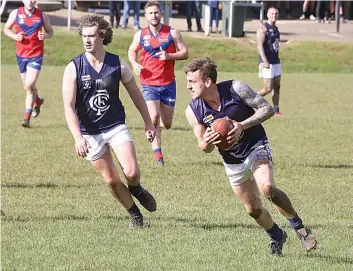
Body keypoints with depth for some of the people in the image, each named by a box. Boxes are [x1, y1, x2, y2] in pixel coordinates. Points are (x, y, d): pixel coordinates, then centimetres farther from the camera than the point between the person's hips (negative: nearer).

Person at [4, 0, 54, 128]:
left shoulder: (42, 16, -2)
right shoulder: (15, 13, 0)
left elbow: (50, 31, 10)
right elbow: (6, 29, 8)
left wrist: (45, 36, -14)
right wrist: (15, 36, -12)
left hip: (36, 56, -3)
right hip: (21, 55, 3)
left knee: (29, 85, -15)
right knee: (27, 87, 13)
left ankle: (27, 117, -8)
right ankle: (37, 101, 46)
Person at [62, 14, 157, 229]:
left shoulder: (117, 64, -5)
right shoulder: (73, 68, -11)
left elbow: (135, 93, 10)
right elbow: (69, 106, -15)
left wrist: (148, 123, 13)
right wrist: (78, 137, -26)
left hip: (117, 126, 0)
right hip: (90, 133, 0)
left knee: (131, 172, -16)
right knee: (111, 180, 3)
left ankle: (136, 189, 19)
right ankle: (135, 215, 25)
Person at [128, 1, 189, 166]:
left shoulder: (172, 33, -2)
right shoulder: (140, 35, 2)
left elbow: (185, 53, -1)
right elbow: (132, 51, 19)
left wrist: (169, 56, -19)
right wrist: (134, 64, -2)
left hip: (168, 84, 1)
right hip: (149, 84, -1)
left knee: (166, 124, 7)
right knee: (154, 117, -21)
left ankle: (155, 125, 43)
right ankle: (157, 154, -16)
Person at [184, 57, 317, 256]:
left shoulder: (235, 88, -20)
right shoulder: (194, 111, -13)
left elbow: (268, 109, -15)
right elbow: (204, 147, -1)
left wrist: (243, 125, -29)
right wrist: (207, 143, -27)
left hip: (257, 147, -4)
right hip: (233, 162, 4)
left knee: (267, 187, -29)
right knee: (253, 209, 7)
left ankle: (299, 227, -11)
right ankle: (276, 237, 36)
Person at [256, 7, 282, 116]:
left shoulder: (275, 28, 15)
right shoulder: (263, 28, -11)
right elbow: (260, 45, -19)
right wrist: (265, 61, -26)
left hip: (276, 61, 8)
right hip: (267, 63, -8)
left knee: (277, 87, 6)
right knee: (268, 88, -9)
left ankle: (276, 110, 9)